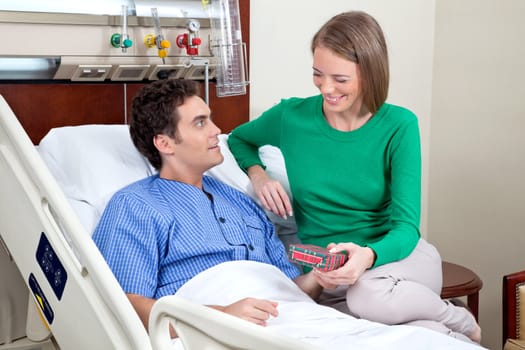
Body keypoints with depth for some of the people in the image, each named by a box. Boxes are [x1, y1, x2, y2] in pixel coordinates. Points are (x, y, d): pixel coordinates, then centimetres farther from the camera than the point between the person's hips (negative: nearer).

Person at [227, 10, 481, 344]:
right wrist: (257, 173, -3)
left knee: (372, 294, -38)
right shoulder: (291, 116, -3)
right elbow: (238, 139, 19)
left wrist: (368, 254, -33)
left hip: (394, 254, 1)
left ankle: (460, 320, -6)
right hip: (326, 272, 0)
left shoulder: (399, 126, -7)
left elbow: (406, 226, -11)